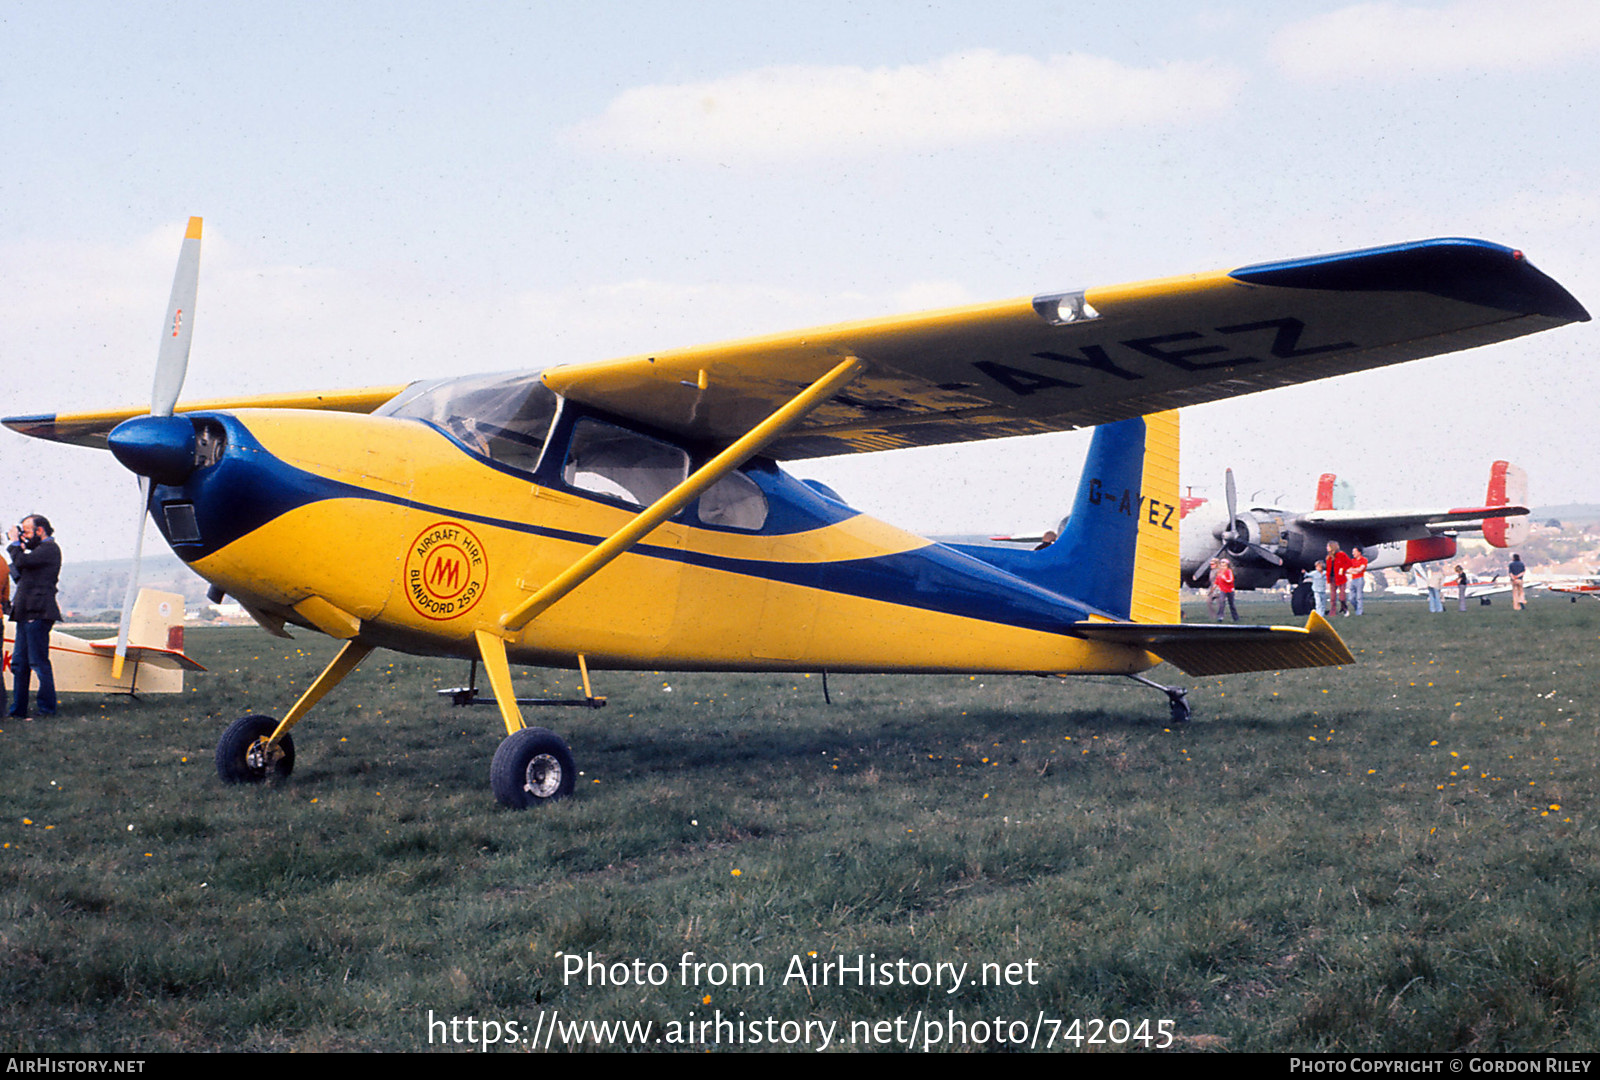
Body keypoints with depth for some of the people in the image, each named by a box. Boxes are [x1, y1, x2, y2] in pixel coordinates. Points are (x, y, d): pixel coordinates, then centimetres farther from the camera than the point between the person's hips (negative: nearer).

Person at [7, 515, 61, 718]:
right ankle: (18, 709, 14)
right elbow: (21, 571, 21)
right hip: (27, 614, 10)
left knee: (39, 662, -7)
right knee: (19, 663, 10)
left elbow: (22, 562, -18)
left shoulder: (49, 548, -8)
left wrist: (15, 543, -3)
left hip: (38, 614, -10)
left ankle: (47, 709, -3)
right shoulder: (40, 549, 22)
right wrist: (20, 547, 14)